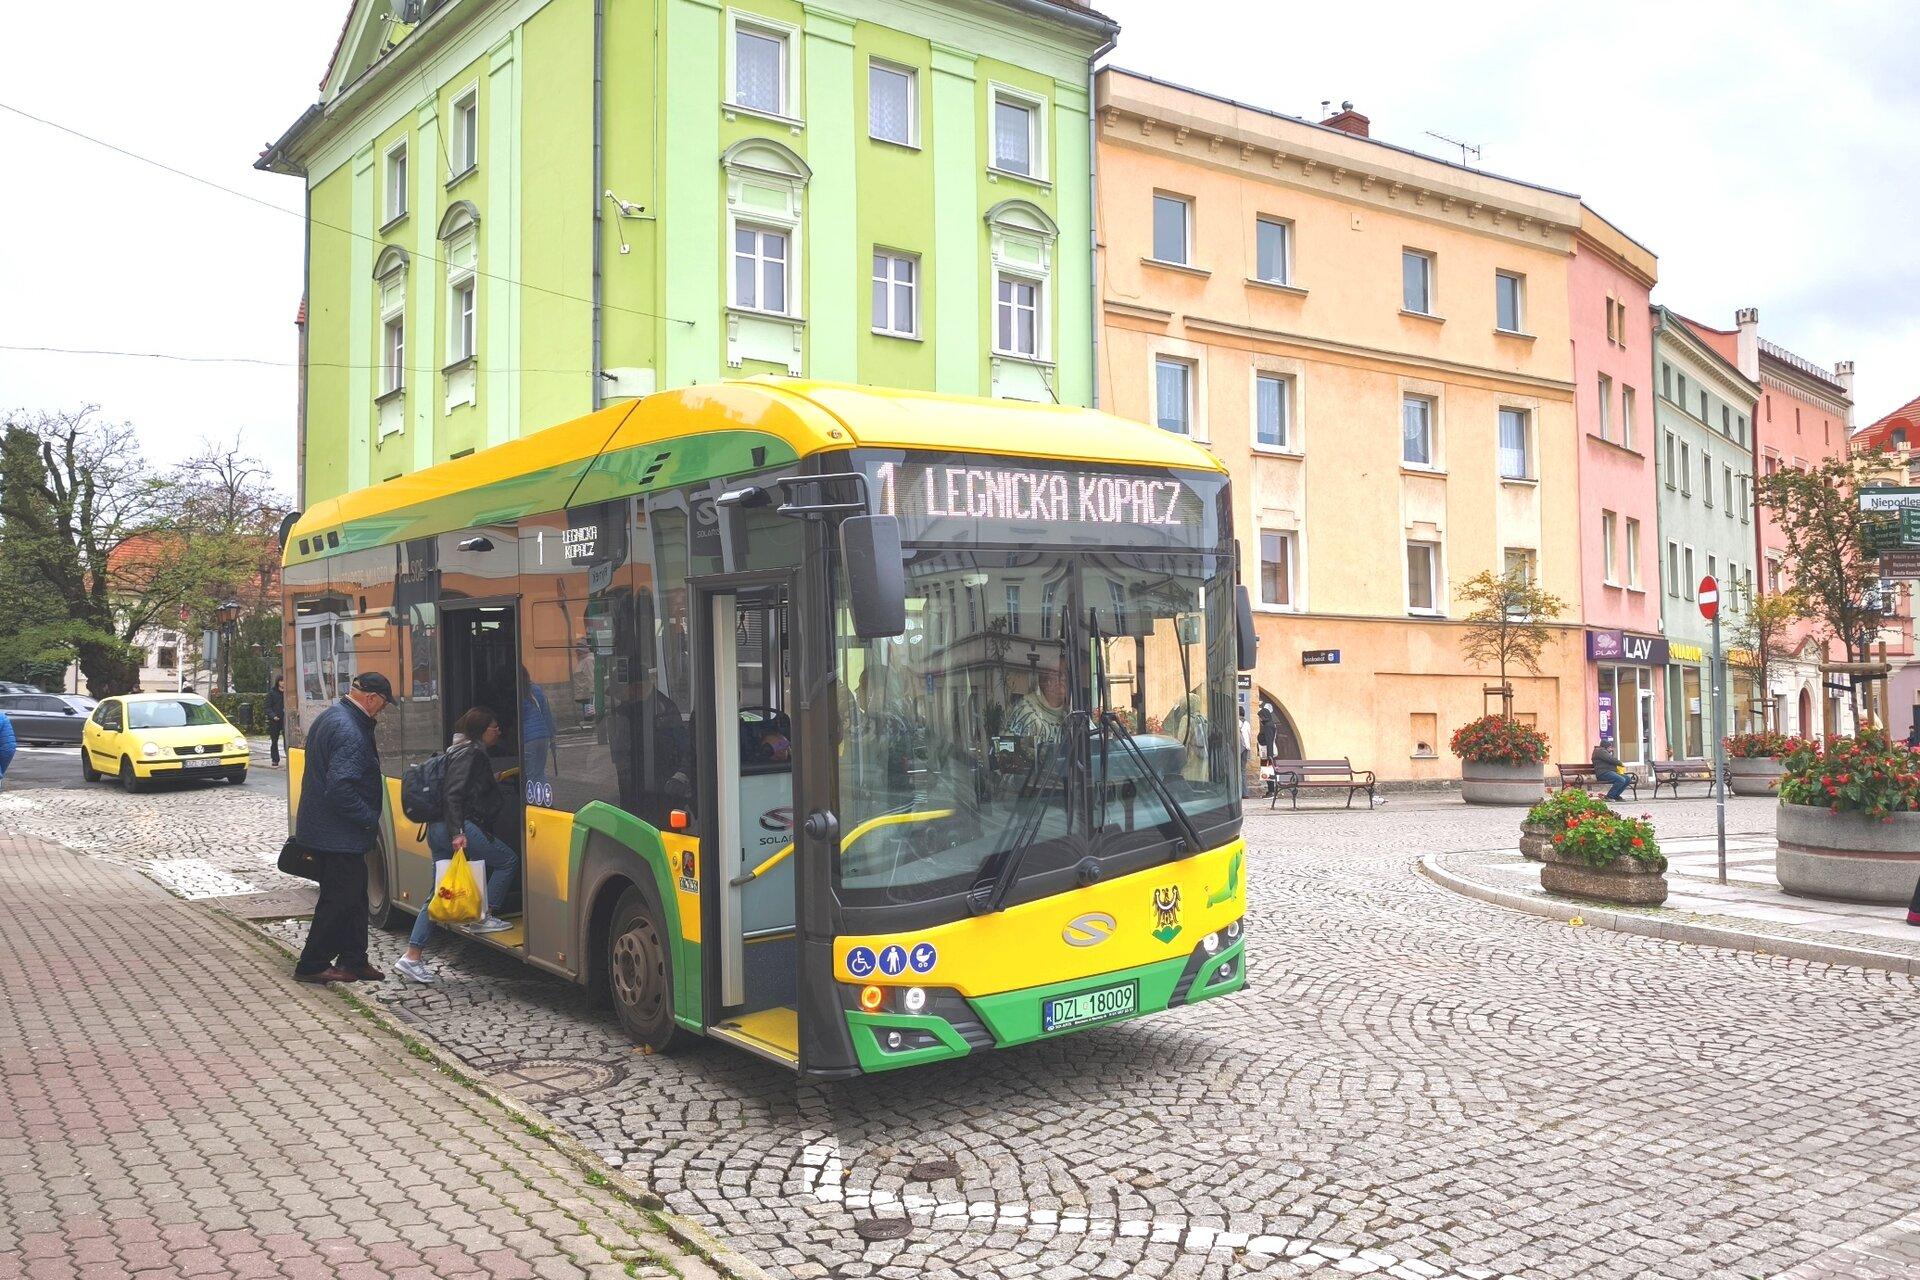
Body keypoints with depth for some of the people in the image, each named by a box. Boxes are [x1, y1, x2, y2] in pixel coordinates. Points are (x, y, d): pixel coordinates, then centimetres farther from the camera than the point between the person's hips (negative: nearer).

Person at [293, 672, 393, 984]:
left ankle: (353, 960, 24)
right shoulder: (350, 731, -23)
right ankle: (312, 965, 11)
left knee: (354, 896, 17)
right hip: (339, 835, -10)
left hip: (319, 827, 10)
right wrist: (370, 820, -17)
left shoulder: (328, 717, 10)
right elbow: (341, 787, -30)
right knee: (339, 899, 2)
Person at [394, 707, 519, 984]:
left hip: (437, 830, 11)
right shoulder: (470, 753, -9)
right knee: (508, 860, 4)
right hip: (462, 827, -11)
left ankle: (412, 956, 7)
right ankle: (483, 918, 7)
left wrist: (494, 780, 37)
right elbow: (452, 793, -19)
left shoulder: (462, 751, 23)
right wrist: (457, 832, -25)